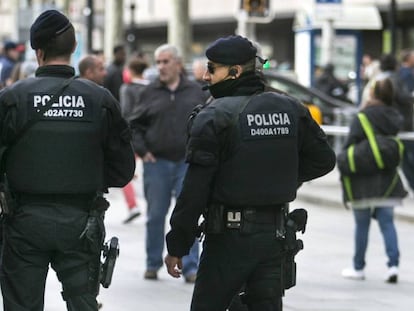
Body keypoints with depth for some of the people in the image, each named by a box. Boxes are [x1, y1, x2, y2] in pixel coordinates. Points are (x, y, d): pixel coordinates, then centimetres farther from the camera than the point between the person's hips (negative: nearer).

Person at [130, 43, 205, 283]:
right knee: (155, 216, 6)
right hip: (157, 162, 1)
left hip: (187, 163, 0)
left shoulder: (195, 91, 7)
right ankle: (153, 264, 18)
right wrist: (142, 151, -2)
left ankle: (190, 267, 0)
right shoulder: (151, 92, 5)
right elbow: (135, 125, 9)